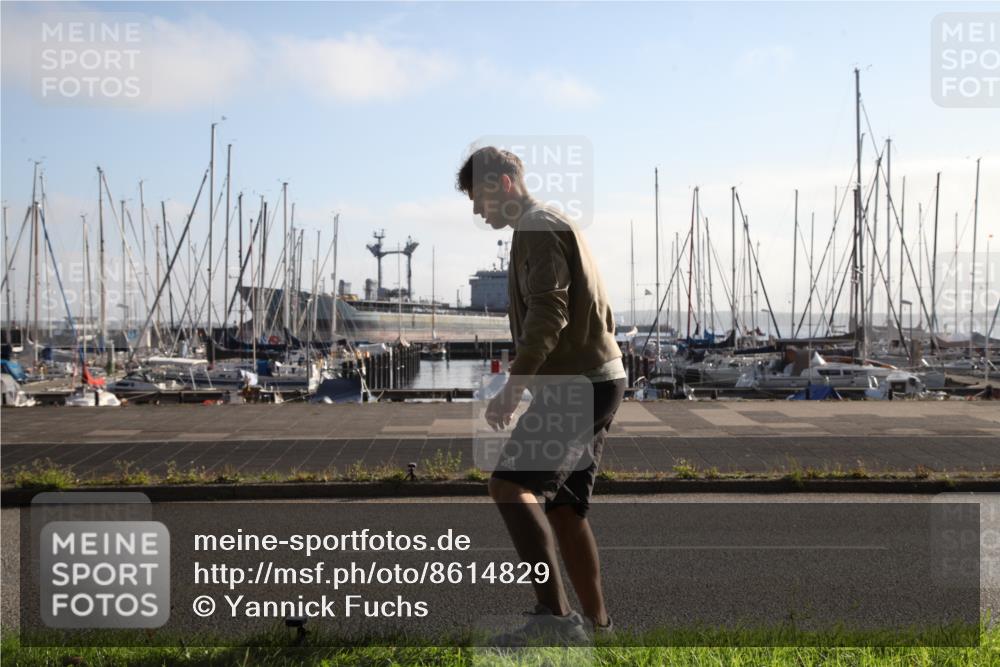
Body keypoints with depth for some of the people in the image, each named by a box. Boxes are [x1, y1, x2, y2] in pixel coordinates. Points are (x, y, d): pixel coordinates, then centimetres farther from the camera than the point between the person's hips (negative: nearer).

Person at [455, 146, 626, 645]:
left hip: (576, 383, -11)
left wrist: (513, 387, -24)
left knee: (510, 485, -19)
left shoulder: (537, 228, -7)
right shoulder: (556, 225, 24)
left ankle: (553, 615, -24)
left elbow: (548, 314, -21)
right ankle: (597, 624, 16)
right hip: (598, 379, 11)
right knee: (563, 506, 12)